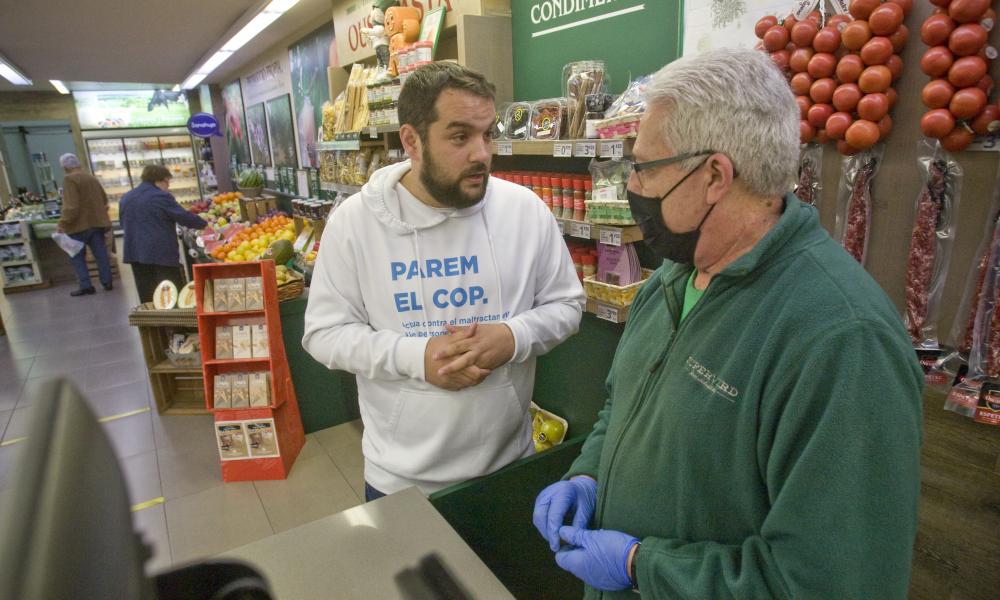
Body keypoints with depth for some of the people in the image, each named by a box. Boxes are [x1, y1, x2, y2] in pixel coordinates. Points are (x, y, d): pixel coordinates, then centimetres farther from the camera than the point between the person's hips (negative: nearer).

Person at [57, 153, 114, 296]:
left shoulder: (70, 180, -12)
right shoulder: (92, 178, 12)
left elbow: (71, 206, -20)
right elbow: (104, 200, 22)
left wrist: (62, 223, -18)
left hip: (79, 225, -6)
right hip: (97, 222, 6)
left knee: (77, 256, 3)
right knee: (101, 254, 8)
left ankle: (85, 286, -1)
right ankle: (107, 282, 9)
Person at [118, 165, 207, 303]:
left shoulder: (126, 198, 14)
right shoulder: (162, 197, -10)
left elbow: (124, 223, 23)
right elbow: (185, 217, -10)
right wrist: (205, 225, 3)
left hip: (135, 253, 7)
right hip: (162, 253, -7)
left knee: (147, 300, 10)